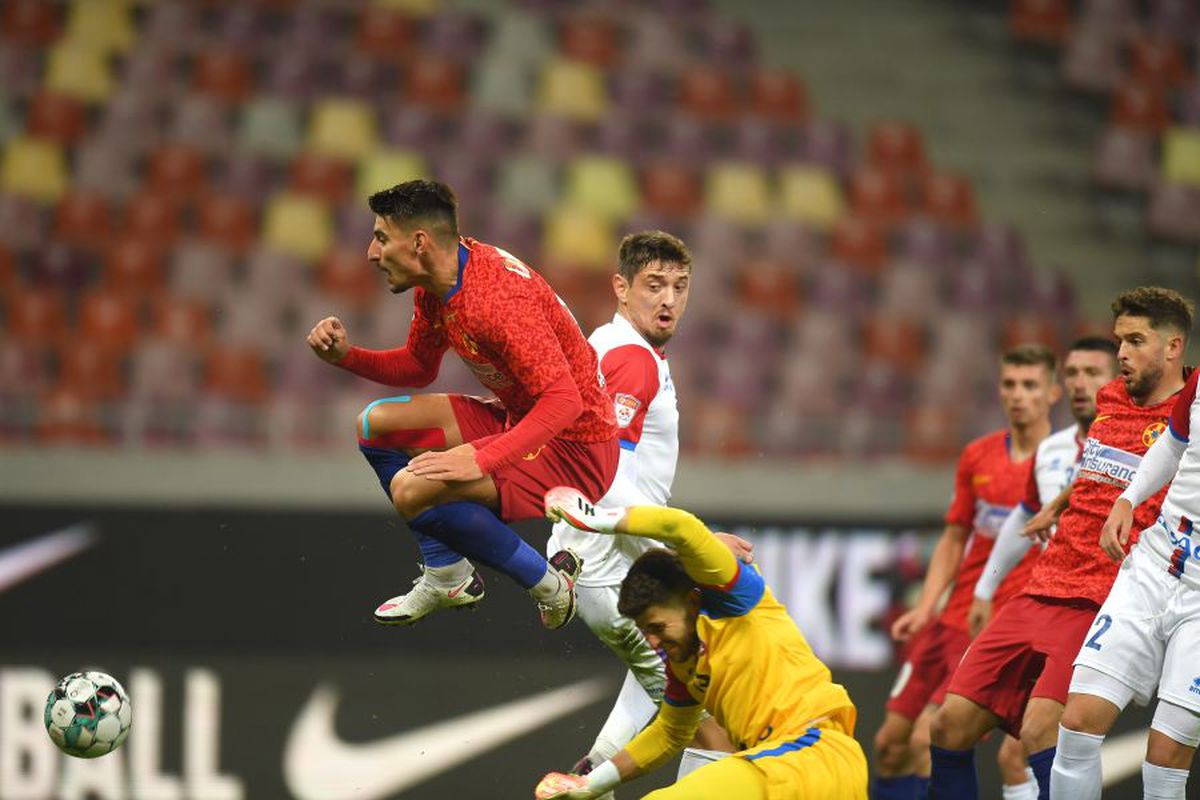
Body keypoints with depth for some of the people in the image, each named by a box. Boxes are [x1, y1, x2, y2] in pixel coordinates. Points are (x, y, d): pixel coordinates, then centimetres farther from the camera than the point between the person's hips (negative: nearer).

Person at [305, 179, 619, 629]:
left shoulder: (497, 297, -29)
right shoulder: (435, 288, 2)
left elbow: (565, 400, -34)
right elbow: (418, 368, 20)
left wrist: (481, 458, -41)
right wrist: (346, 356, 2)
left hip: (575, 446, -10)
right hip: (518, 420, 10)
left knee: (412, 490, -27)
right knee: (376, 424, 14)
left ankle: (549, 583, -11)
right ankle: (447, 576, 16)